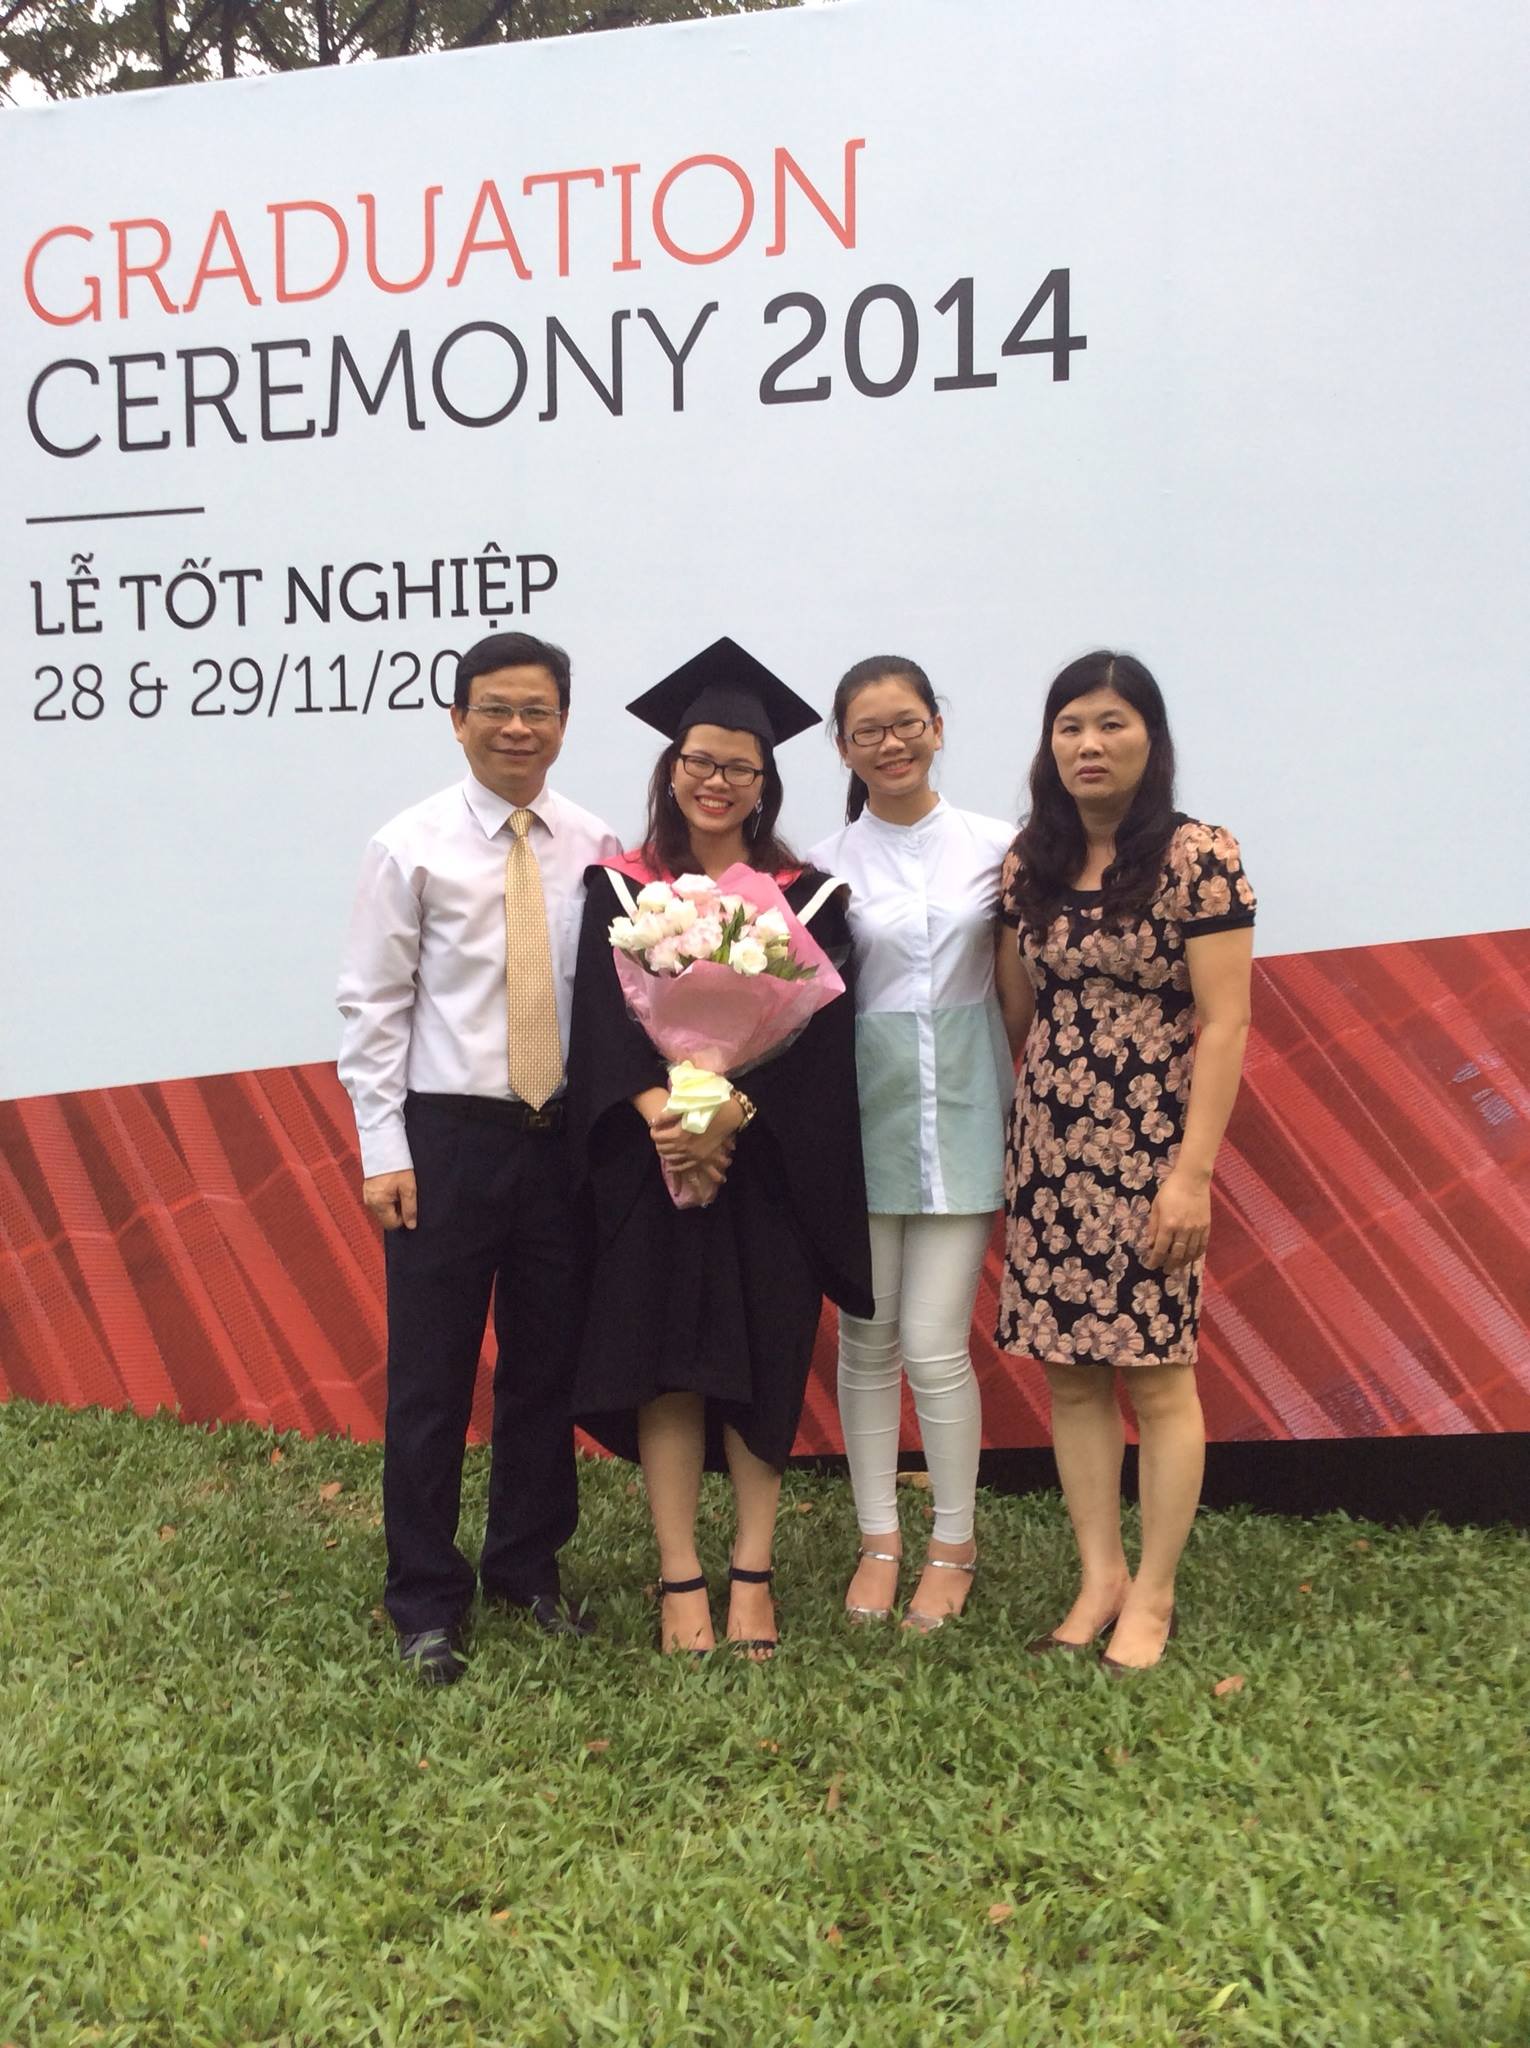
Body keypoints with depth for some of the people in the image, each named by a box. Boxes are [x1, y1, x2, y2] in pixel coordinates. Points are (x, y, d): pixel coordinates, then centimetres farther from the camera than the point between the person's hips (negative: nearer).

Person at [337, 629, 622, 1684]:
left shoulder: (597, 849, 2)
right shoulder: (413, 847, -4)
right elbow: (374, 1006, -3)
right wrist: (384, 1150, -7)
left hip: (566, 1135, 3)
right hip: (447, 1133, -2)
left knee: (548, 1364, 13)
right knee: (431, 1375, 4)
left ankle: (528, 1569, 32)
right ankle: (427, 1600, 20)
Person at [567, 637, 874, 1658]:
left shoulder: (803, 897, 5)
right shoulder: (620, 891, 6)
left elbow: (814, 1031, -6)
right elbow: (605, 1016, -5)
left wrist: (730, 1114, -20)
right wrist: (659, 1113, -22)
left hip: (765, 1165, 0)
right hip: (652, 1162, 0)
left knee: (761, 1370, 4)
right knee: (665, 1368, 2)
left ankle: (754, 1577, 15)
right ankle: (681, 1582, 10)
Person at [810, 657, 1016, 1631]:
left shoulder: (998, 846, 3)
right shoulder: (826, 865, 2)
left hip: (960, 1112, -1)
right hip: (862, 1112, 1)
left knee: (936, 1347, -2)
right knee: (867, 1339, 8)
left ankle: (954, 1547, 18)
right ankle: (879, 1540, 24)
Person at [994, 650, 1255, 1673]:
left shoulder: (1199, 858, -9)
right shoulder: (1028, 863, 7)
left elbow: (1224, 1023, -12)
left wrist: (1193, 1173, -16)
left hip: (1149, 1153, -5)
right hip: (1049, 1150, 5)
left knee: (1158, 1377, 3)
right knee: (1070, 1373, 9)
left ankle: (1153, 1595, 17)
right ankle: (1100, 1576, 22)